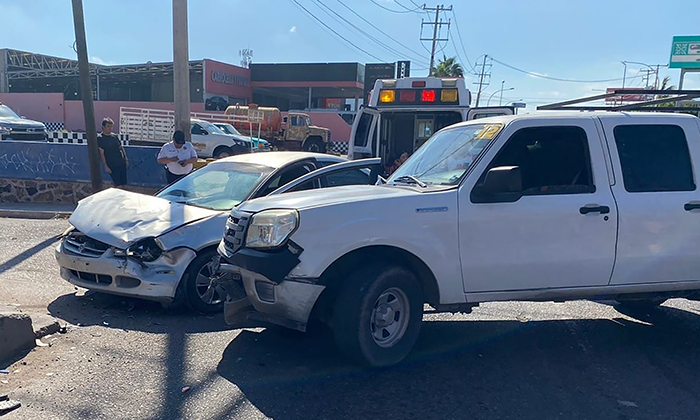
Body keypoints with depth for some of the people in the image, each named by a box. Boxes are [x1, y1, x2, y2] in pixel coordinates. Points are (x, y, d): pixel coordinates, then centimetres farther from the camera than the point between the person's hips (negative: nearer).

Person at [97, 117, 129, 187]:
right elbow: (101, 153, -10)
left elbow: (121, 148, 17)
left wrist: (126, 159, 11)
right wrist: (105, 166, -14)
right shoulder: (100, 138, -7)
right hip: (112, 165, -6)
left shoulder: (114, 136, 10)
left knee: (123, 184, 8)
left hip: (122, 163, 6)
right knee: (118, 186, -9)